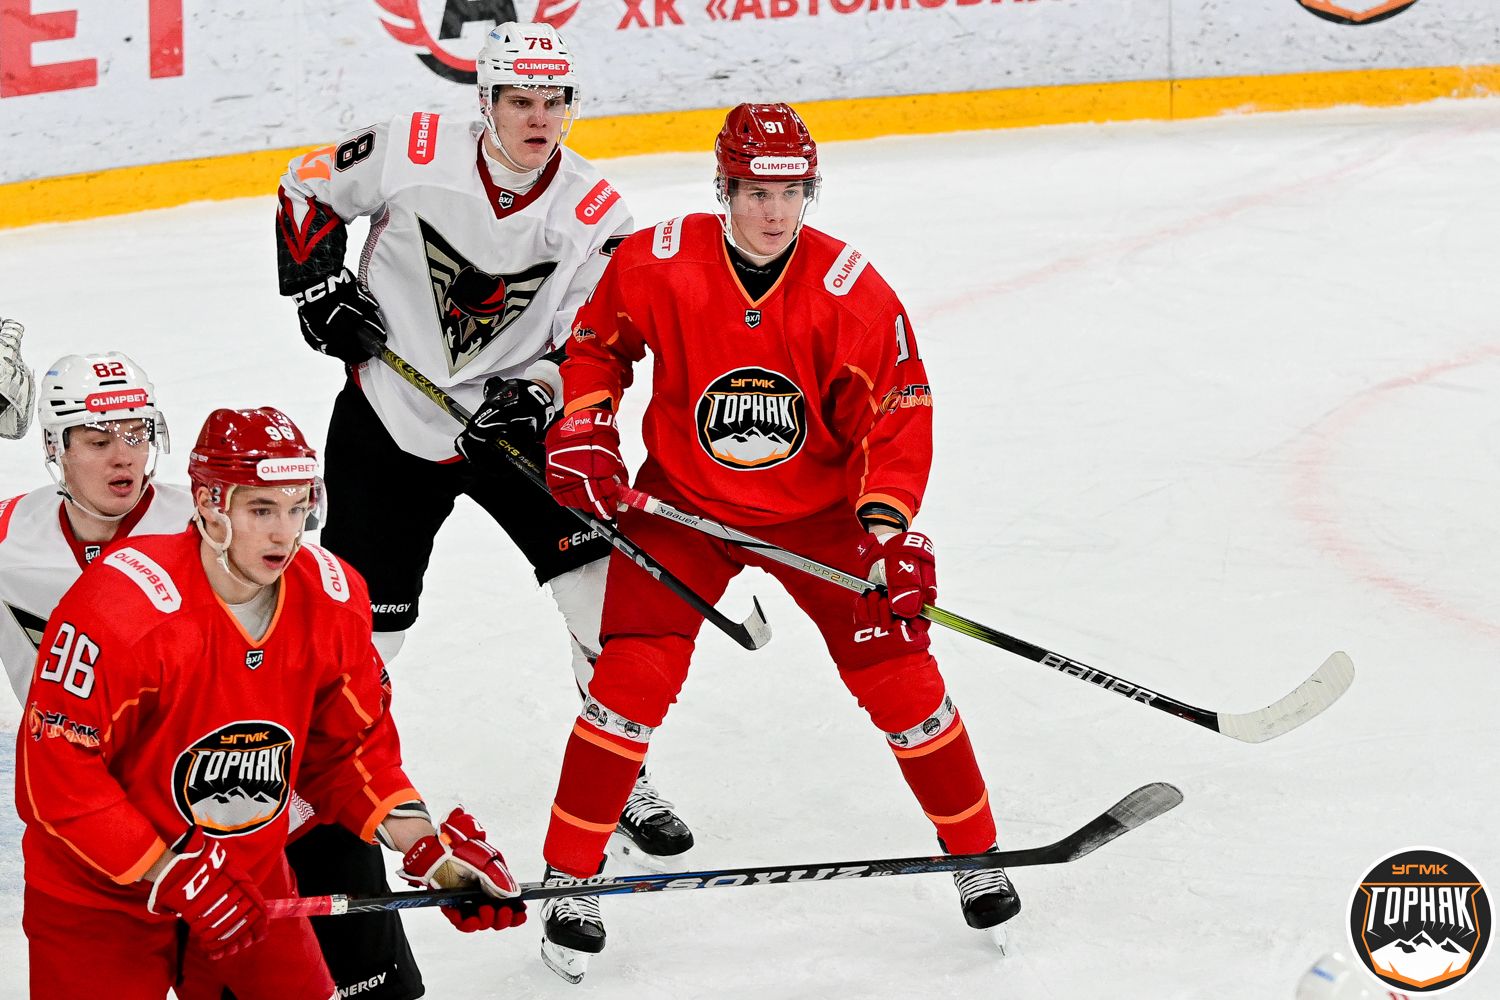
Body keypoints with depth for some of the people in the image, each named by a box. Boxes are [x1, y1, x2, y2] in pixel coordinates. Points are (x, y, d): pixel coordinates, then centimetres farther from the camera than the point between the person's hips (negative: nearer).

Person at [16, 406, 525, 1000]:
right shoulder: (122, 606, -25)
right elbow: (56, 770, -23)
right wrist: (175, 879, -23)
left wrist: (429, 850, -8)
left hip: (249, 886, 5)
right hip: (100, 901, -5)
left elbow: (351, 747, 5)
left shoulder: (332, 600, -7)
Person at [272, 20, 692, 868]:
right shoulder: (413, 156, -15)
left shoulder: (596, 215, -11)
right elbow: (309, 189, 2)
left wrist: (540, 395, -25)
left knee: (605, 592, -8)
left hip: (513, 417, 1)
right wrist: (320, 287, -7)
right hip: (390, 417, -1)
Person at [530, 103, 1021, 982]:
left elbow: (895, 414, -12)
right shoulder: (658, 265, -17)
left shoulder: (851, 289, -18)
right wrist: (583, 431, -9)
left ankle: (976, 851, 15)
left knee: (894, 669, -4)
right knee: (633, 677, -11)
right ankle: (570, 874, 2)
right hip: (683, 502, 0)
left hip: (817, 508, 0)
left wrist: (887, 527, -21)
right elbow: (597, 342, 3)